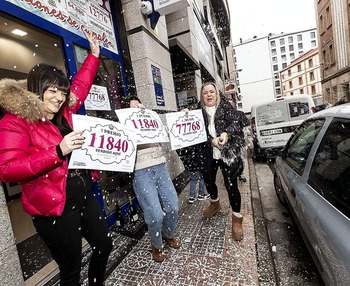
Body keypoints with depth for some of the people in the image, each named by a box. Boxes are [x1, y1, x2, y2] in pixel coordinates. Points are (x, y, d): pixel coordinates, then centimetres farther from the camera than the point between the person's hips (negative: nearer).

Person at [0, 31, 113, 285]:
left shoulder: (64, 114, 8)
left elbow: (81, 85, 20)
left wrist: (94, 54, 23)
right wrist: (58, 151, -27)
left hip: (85, 195, 7)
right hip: (54, 207, -7)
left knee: (105, 245, 22)